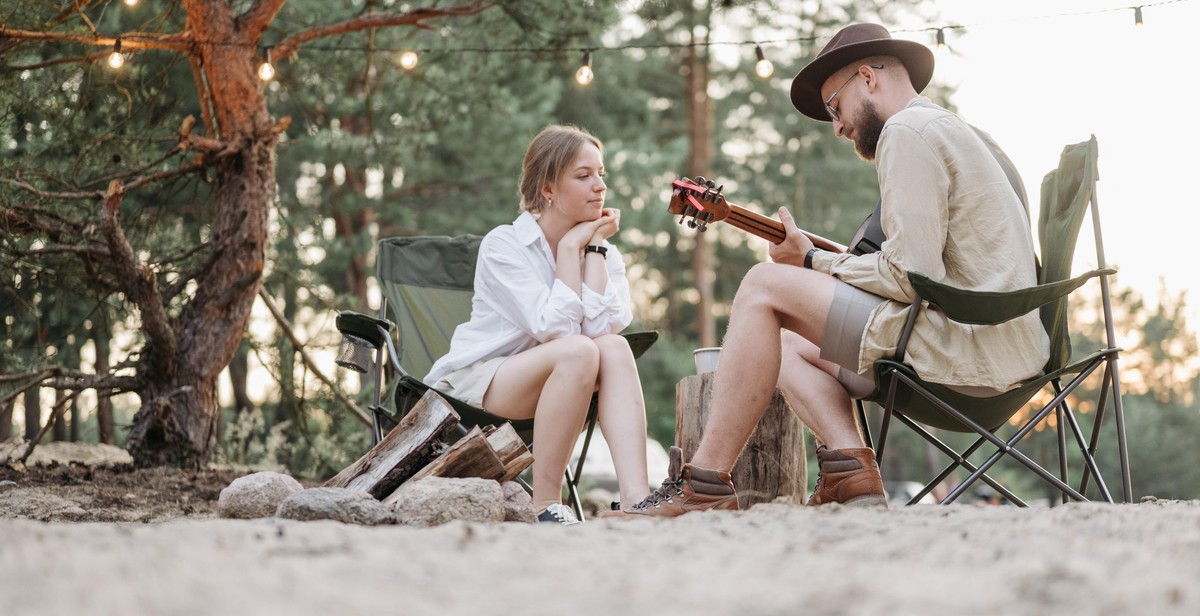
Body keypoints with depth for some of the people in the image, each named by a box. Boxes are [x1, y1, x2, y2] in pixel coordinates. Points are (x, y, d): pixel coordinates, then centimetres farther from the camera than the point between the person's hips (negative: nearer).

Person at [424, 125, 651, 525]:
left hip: (548, 382, 5)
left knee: (614, 348, -25)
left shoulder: (604, 250, 3)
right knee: (579, 352, -32)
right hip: (476, 379, -5)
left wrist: (594, 246, -13)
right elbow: (553, 329, -25)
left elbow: (603, 325, -18)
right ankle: (544, 505, -27)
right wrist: (570, 247, -16)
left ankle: (636, 498, -38)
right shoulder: (504, 245, -11)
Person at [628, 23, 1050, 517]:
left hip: (969, 353, -11)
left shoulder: (907, 131, -8)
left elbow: (912, 275, -18)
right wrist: (819, 261, 11)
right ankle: (849, 473, -6)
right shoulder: (951, 130, 25)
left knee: (764, 286, -8)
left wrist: (814, 262, -3)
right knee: (788, 348, 17)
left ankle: (704, 486, -9)